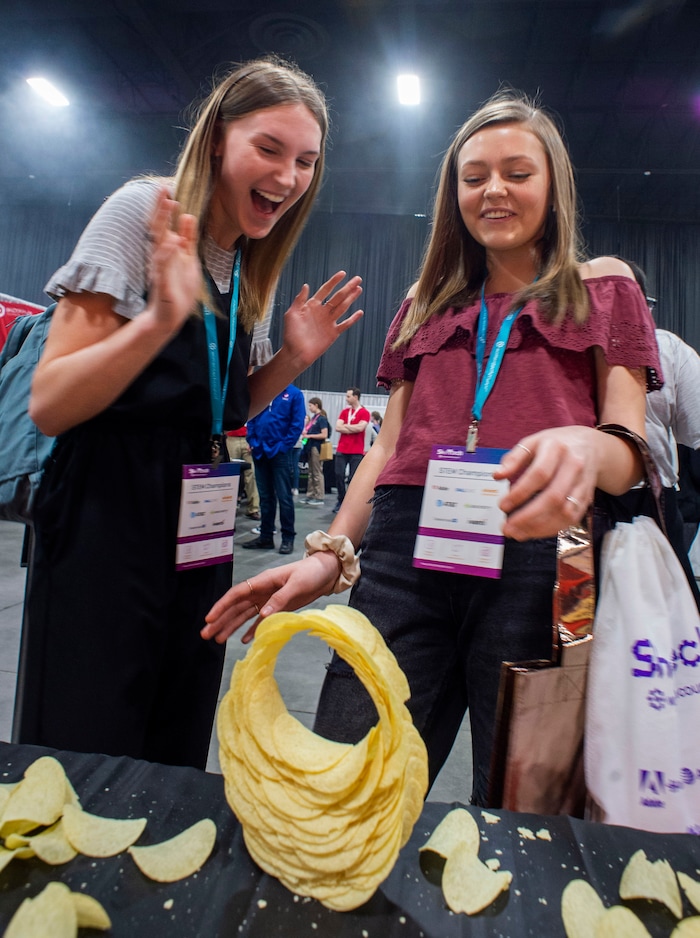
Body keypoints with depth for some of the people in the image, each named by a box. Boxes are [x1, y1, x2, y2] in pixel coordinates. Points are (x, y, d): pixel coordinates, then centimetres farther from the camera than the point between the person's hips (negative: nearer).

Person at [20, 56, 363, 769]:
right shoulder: (143, 209, -7)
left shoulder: (246, 265, 13)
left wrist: (293, 358, 3)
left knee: (173, 769, 17)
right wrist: (164, 317, -27)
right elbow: (49, 408, -14)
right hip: (107, 517, -6)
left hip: (199, 529, 7)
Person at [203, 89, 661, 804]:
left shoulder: (603, 288, 15)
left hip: (539, 557, -1)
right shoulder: (428, 301, 22)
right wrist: (332, 551, 5)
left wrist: (589, 447, -21)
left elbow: (634, 445, 5)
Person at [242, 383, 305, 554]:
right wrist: (252, 441, 1)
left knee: (284, 496, -1)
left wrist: (285, 445, -14)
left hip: (280, 451, -5)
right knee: (265, 496, 12)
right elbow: (251, 417, 13)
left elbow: (297, 423, -7)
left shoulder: (294, 394, -2)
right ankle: (265, 536, 20)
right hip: (259, 451, 5)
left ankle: (288, 538, 9)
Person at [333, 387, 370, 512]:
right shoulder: (344, 411, 12)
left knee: (353, 478, -1)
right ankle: (341, 501, 14)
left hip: (356, 452, -4)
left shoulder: (364, 412, -2)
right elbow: (337, 427, 1)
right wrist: (353, 429, -7)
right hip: (341, 450, 4)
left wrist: (345, 426, -2)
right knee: (339, 475, 0)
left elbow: (360, 427, -16)